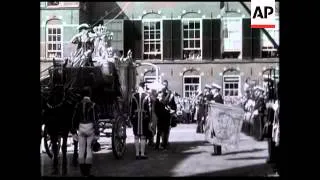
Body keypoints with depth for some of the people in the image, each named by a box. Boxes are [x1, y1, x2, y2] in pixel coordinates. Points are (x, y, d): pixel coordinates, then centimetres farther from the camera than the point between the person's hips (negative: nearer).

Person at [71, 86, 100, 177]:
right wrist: (97, 133, -7)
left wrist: (74, 132, 11)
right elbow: (95, 120, -12)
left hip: (81, 128, 3)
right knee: (89, 149, 3)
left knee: (81, 150, 10)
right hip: (90, 128, -3)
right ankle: (87, 171, 3)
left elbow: (74, 119, 3)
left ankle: (82, 171, 13)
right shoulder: (93, 105, -11)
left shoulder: (78, 105, 1)